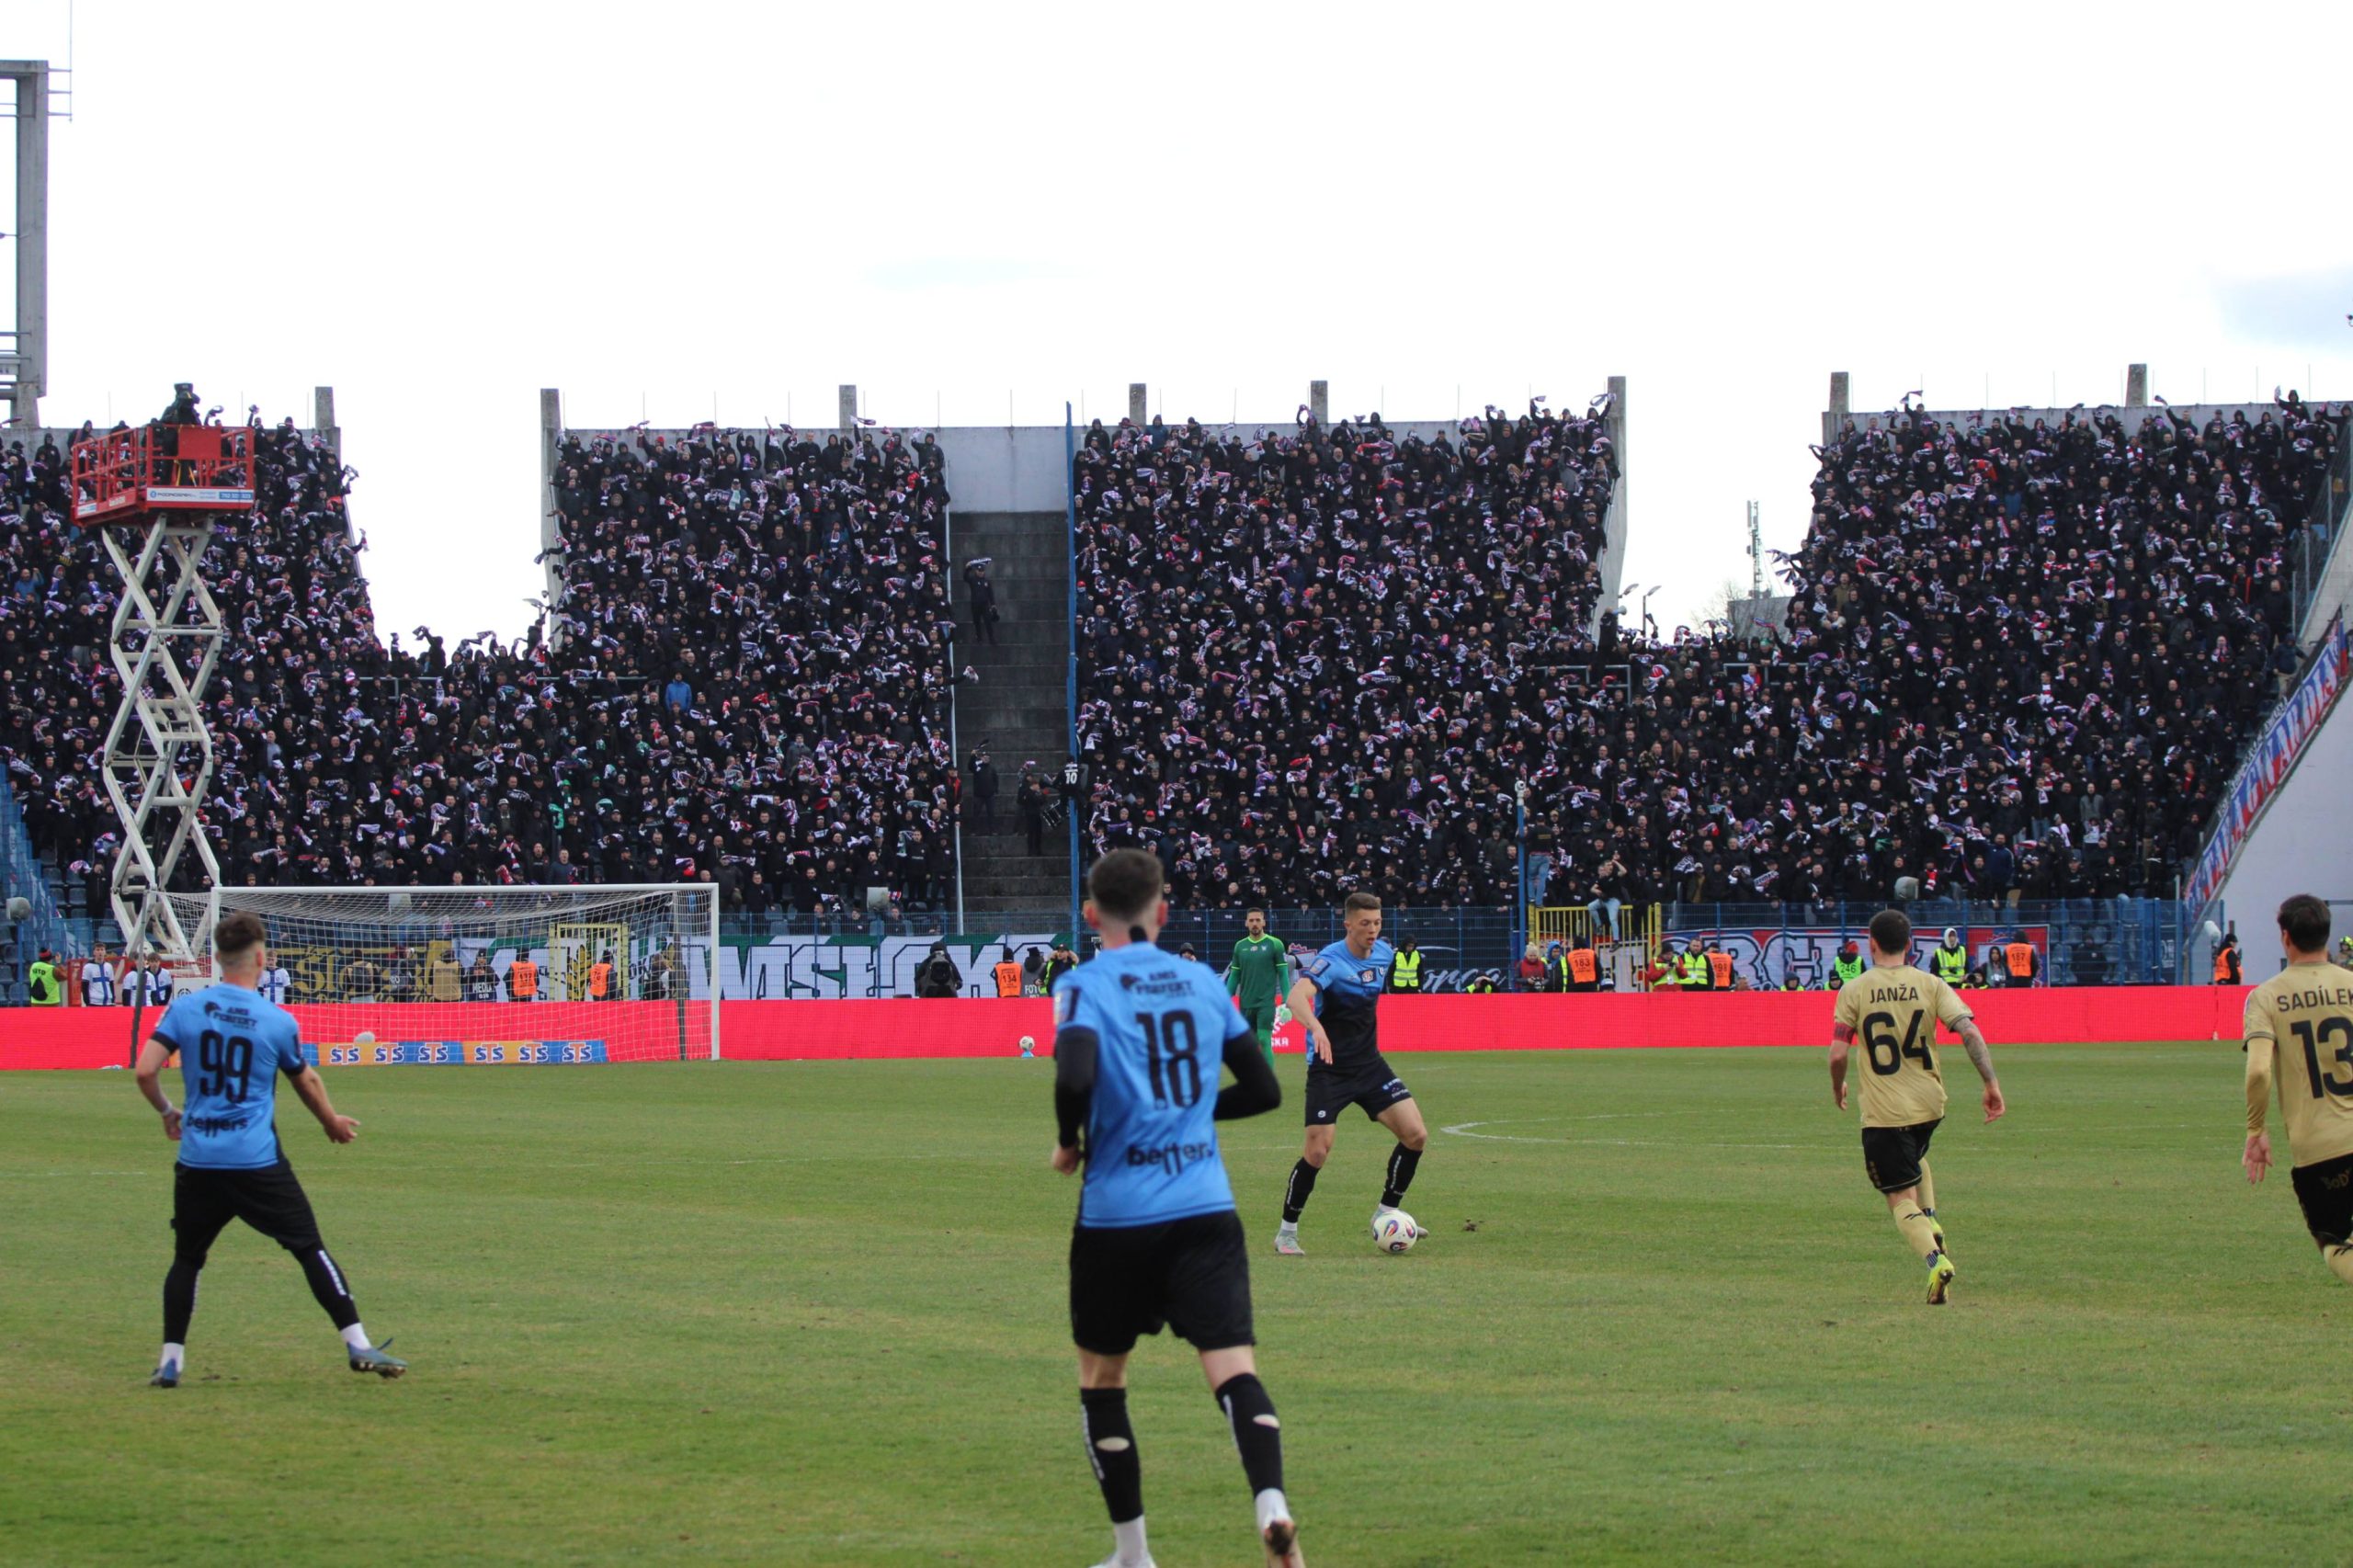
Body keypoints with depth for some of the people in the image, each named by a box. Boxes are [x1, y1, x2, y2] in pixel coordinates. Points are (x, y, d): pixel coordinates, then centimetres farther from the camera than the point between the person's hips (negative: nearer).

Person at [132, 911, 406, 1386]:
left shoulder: (185, 1009, -1)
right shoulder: (277, 1022, -3)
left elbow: (144, 1071, -4)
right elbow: (307, 1083, 13)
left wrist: (167, 1111, 16)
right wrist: (333, 1122, 32)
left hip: (197, 1160, 2)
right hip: (258, 1162, -2)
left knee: (187, 1258, 16)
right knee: (310, 1249, 5)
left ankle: (171, 1360, 11)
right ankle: (357, 1345, 2)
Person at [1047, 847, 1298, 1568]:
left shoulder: (1085, 986, -3)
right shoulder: (1202, 983, 10)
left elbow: (1075, 1078, -21)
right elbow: (1263, 1088, 15)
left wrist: (1069, 1142, -2)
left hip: (1116, 1216, -2)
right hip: (1206, 1210, 2)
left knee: (1101, 1379, 16)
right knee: (1233, 1369, -8)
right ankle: (1271, 1503, -34)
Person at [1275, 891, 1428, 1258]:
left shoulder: (1383, 954, 3)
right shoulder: (1331, 961, -20)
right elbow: (1296, 997, -39)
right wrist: (1316, 1028, -58)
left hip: (1369, 1063, 6)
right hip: (1329, 1069, -6)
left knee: (1416, 1135, -6)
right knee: (1318, 1151, -11)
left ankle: (1386, 1213, 11)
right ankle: (1287, 1231, 7)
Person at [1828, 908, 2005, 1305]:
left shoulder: (1853, 991, -6)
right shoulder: (1931, 986, -1)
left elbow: (1837, 1054, -9)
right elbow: (1970, 1033, -12)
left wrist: (1837, 1087, 11)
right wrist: (1991, 1083, -7)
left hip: (1883, 1111, -3)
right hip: (1930, 1104, 3)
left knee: (1900, 1198, 0)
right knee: (1914, 1158, 35)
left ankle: (1935, 1259, -23)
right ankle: (1931, 1222, 14)